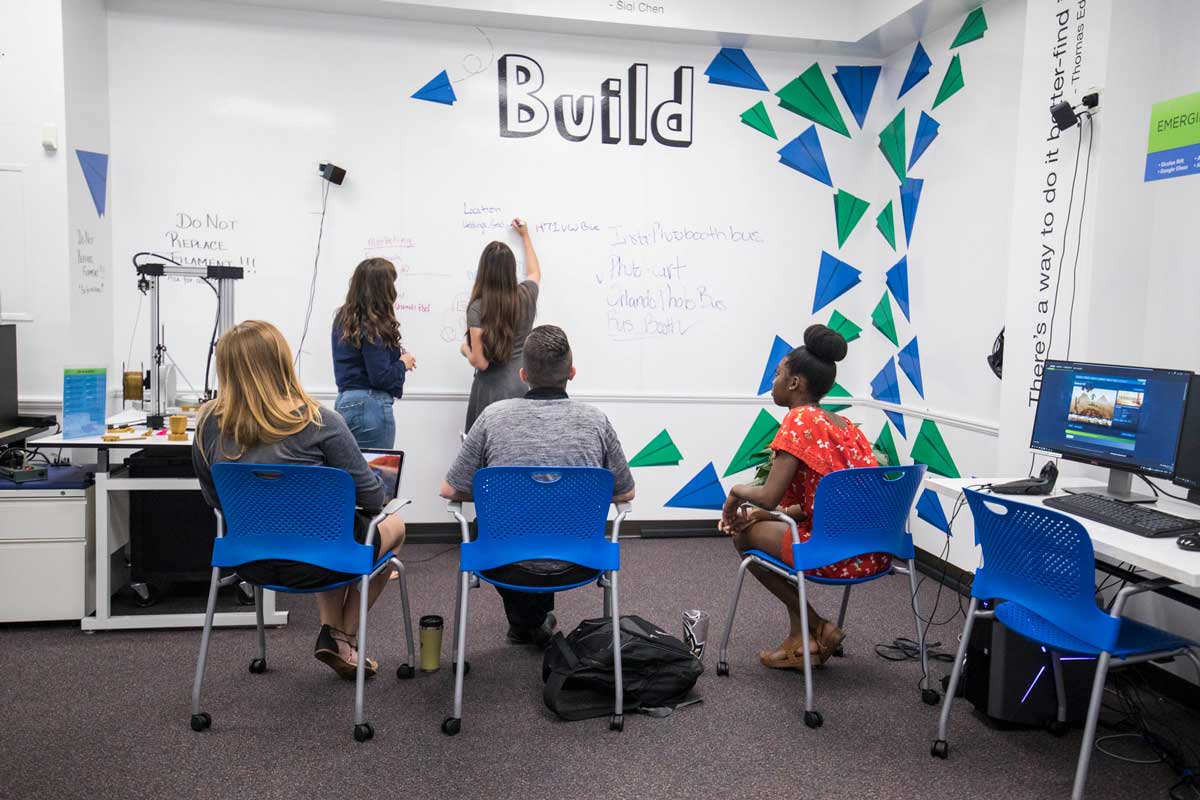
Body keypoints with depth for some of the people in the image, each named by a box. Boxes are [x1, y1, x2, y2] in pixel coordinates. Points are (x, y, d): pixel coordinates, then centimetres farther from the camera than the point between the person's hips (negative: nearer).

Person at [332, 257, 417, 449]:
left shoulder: (343, 318, 9)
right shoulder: (372, 327, -16)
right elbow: (380, 378, -18)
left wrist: (397, 359, 12)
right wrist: (403, 364, -2)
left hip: (344, 403, 9)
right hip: (370, 407, -9)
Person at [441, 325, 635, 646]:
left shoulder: (494, 416, -7)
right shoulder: (596, 420, -5)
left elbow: (450, 490, 2)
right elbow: (625, 493, 8)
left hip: (509, 566, -1)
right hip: (578, 565, 1)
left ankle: (525, 622, 44)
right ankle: (537, 621, 51)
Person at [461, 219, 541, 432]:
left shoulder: (478, 308, -14)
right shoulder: (526, 296, -1)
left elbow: (481, 362, -14)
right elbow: (534, 273, 25)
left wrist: (465, 349, 8)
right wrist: (525, 236, 37)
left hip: (493, 391, -4)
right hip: (523, 388, 4)